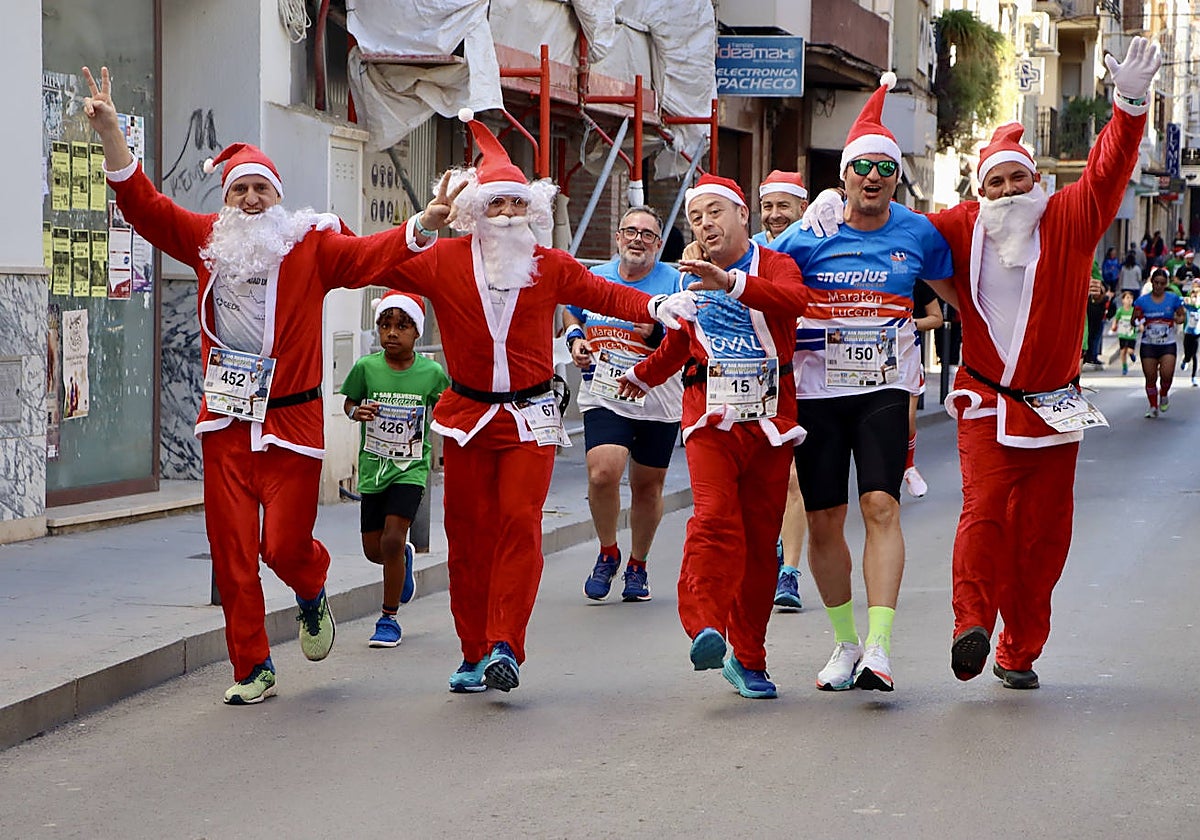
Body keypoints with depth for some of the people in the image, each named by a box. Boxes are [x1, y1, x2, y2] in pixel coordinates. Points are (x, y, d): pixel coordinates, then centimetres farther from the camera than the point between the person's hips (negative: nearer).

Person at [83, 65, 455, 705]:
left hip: (292, 422, -3)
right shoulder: (208, 240, 8)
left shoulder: (312, 245, 0)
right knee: (232, 550, 1)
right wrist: (109, 131, -5)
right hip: (224, 422, 3)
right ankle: (251, 668, 12)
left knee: (284, 545, -6)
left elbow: (373, 256, -14)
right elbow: (144, 205, 5)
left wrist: (422, 224, -31)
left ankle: (312, 596, 31)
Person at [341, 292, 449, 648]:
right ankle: (404, 557, 47)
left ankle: (389, 618, 2)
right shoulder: (366, 367, -8)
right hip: (373, 465, 2)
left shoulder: (431, 372, -9)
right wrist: (357, 412, -15)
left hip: (411, 467, -2)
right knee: (373, 549, 9)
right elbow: (349, 402, 6)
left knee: (392, 540, -15)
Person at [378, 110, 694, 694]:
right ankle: (475, 653, 11)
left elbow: (606, 295, 11)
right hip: (466, 415, 1)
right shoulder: (443, 262, 0)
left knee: (520, 522, -14)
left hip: (531, 418, 0)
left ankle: (505, 646, -15)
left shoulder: (551, 267, 3)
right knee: (468, 532, 2)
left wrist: (654, 306, -4)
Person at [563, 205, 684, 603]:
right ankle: (607, 553, 5)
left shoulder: (675, 283, -3)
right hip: (604, 396, 1)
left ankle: (638, 566, 30)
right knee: (602, 474, -20)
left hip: (657, 401, -1)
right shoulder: (593, 279, 7)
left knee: (647, 487, 9)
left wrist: (658, 330, -23)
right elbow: (571, 313, 28)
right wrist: (575, 339, 8)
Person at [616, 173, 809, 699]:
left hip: (769, 416, -2)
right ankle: (706, 627, -31)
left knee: (760, 536, 1)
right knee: (715, 516, -22)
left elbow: (795, 299, -22)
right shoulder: (693, 278, 19)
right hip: (710, 415, 2)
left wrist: (731, 281, -35)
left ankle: (748, 658, 9)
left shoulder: (773, 265, 4)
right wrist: (642, 376, 54)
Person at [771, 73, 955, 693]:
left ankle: (879, 646, -21)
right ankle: (845, 641, 19)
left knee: (881, 505, -17)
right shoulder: (810, 236, -2)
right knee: (824, 522, 3)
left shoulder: (918, 234, 3)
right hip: (817, 391, 1)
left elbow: (955, 289, 21)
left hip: (884, 390, 0)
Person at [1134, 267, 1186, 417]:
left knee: (1167, 375, -16)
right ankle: (1153, 407, 19)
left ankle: (1164, 395, 16)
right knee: (1150, 377, 1)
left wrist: (1179, 319, -13)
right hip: (1148, 344, 1)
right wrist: (1137, 320, -19)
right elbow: (1133, 321, 5)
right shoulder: (1142, 301, 1)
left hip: (1168, 344, -1)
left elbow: (1183, 316, 10)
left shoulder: (1173, 299, 2)